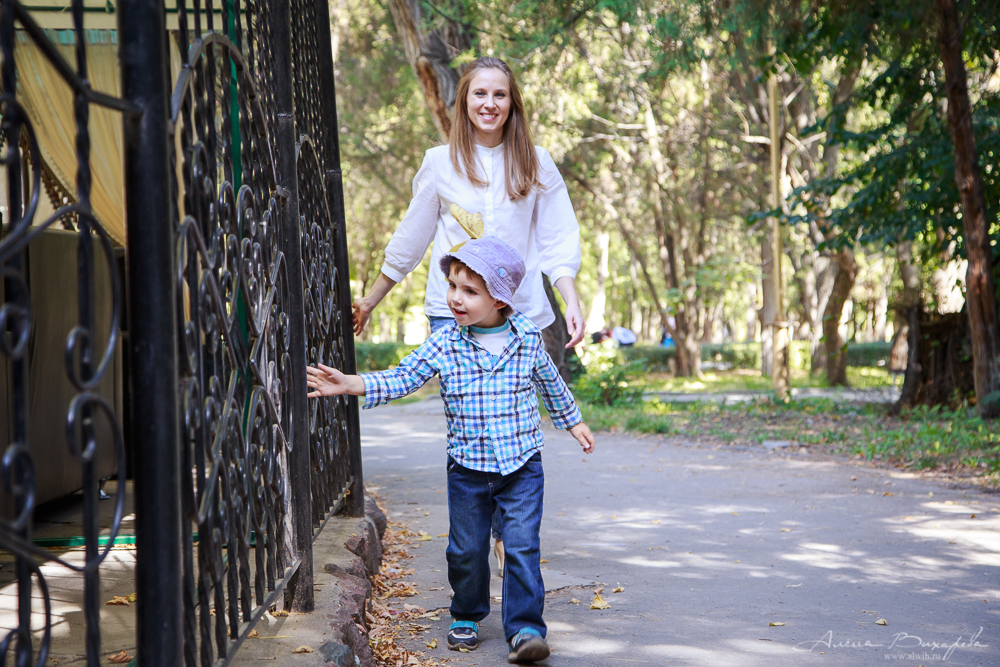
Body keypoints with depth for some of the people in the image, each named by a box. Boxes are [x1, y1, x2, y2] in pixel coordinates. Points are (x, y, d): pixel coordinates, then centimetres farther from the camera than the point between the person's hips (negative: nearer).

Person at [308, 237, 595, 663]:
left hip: (522, 464, -1)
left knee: (522, 546, -8)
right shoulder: (444, 344, -6)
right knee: (466, 549, 10)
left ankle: (525, 627, -2)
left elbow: (550, 383, 14)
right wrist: (351, 384, -17)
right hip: (467, 468, 1)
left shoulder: (528, 339, -4)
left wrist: (573, 422, 25)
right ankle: (466, 616, 31)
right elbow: (402, 379, -4)